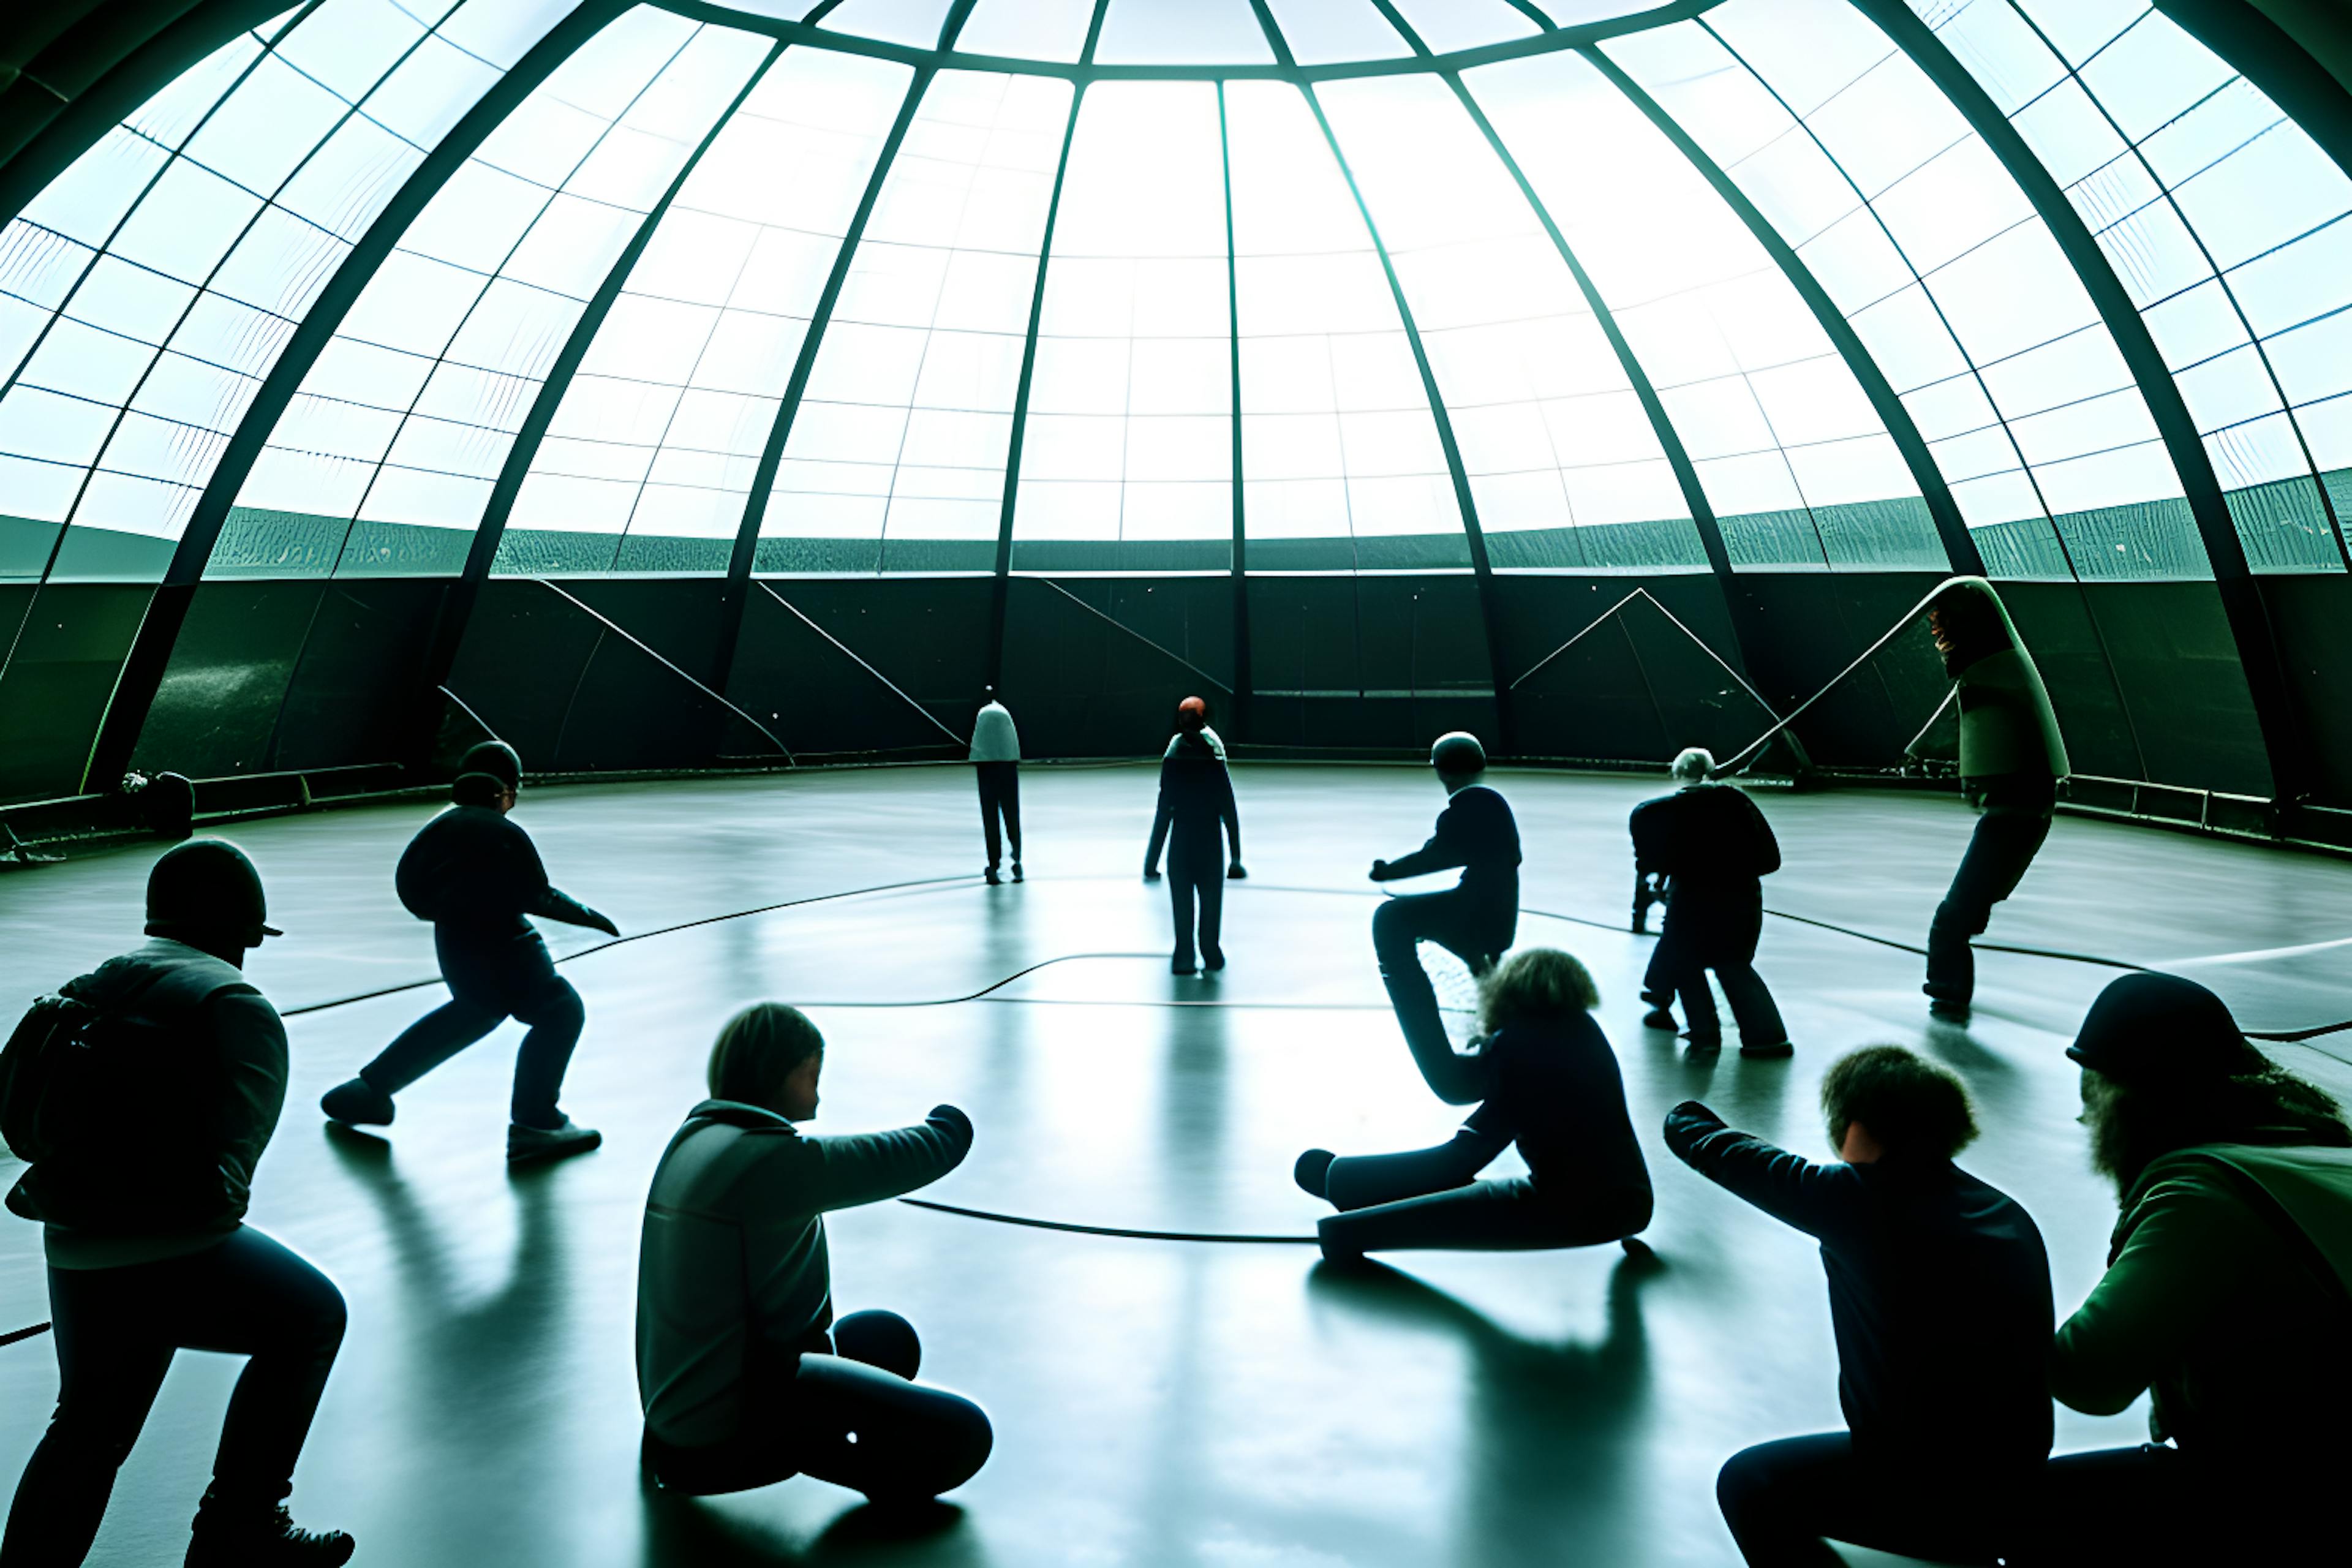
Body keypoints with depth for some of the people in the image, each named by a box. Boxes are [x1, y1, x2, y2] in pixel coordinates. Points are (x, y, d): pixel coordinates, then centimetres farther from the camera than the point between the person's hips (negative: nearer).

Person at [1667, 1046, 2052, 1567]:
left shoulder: (1860, 1199, -19)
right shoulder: (2009, 1213, 1)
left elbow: (1725, 1154, -7)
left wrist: (1685, 1119, 16)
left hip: (1937, 1493, -7)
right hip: (2021, 1484, 7)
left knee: (1748, 1484, 13)